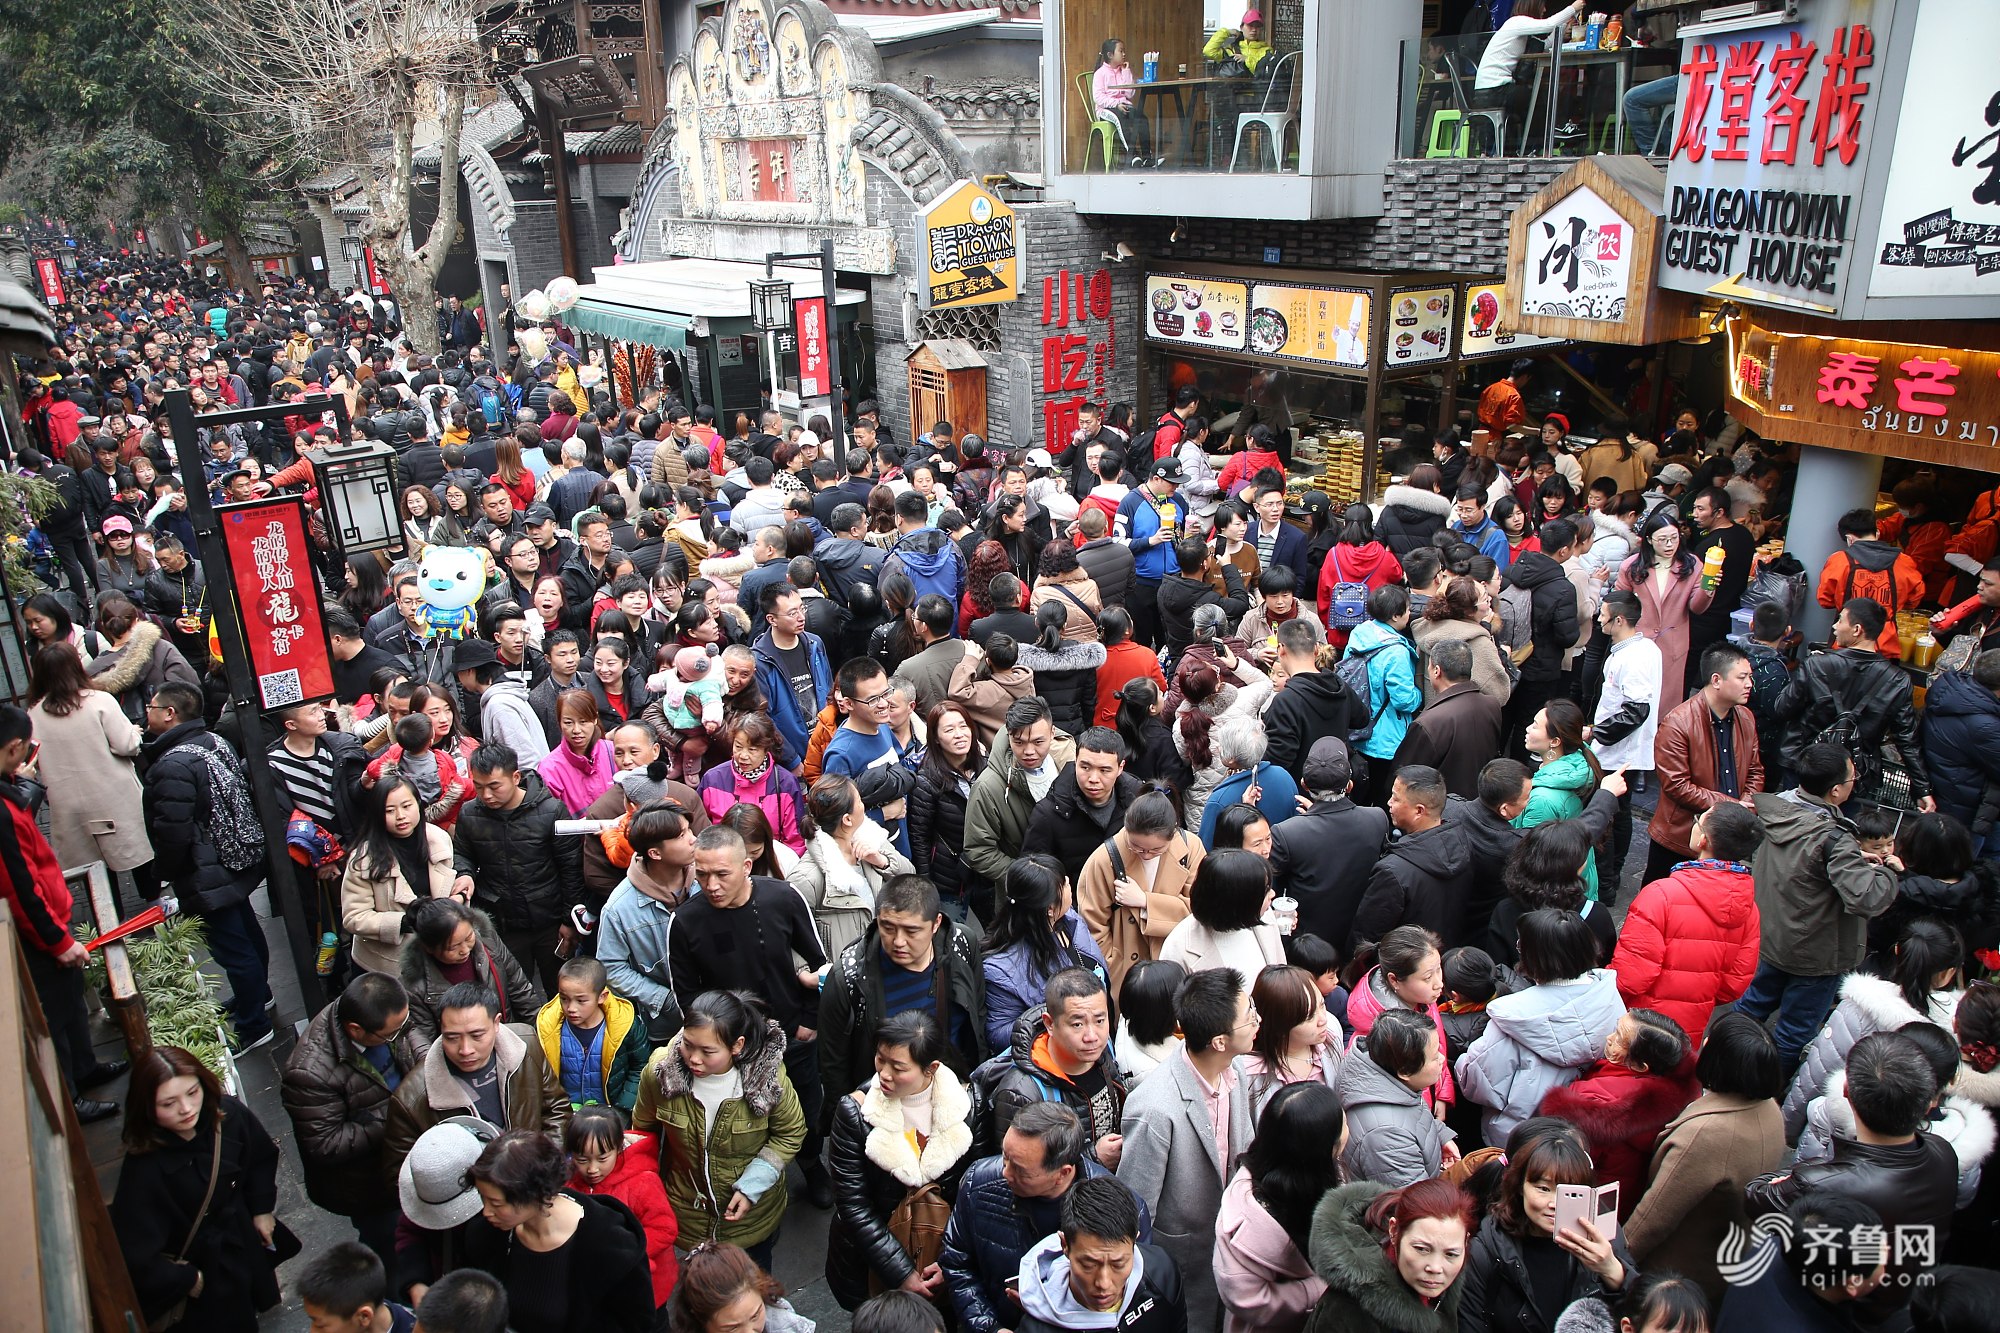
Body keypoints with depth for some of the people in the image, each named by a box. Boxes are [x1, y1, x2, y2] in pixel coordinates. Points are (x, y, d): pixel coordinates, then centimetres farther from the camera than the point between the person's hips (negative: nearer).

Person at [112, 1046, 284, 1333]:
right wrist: (188, 1280, -17)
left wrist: (262, 1209, 2)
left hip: (246, 1239, 4)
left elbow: (264, 1156, 0)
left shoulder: (230, 1116, -23)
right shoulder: (143, 1170, -36)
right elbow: (135, 1255, -28)